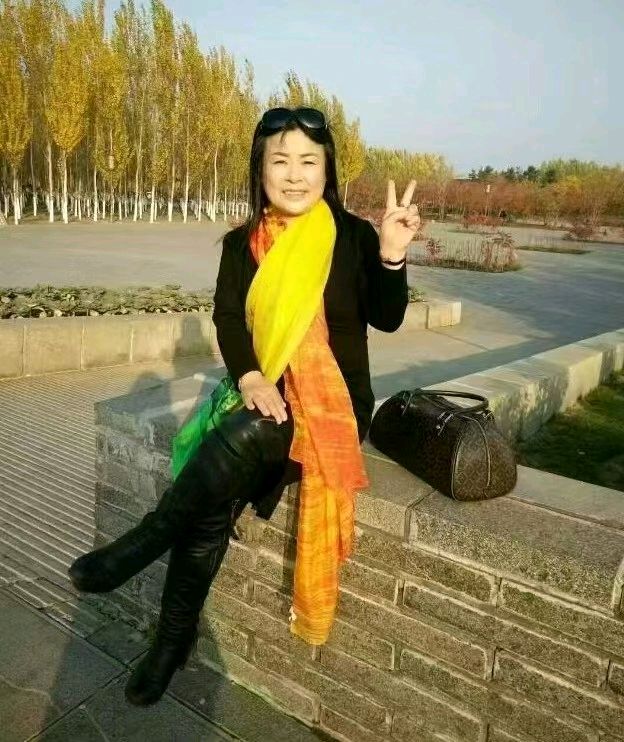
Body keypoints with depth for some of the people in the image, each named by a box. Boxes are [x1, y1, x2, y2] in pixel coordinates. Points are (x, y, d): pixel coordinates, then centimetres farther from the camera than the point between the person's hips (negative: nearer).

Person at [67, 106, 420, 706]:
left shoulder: (352, 235, 0)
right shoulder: (243, 244, 8)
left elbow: (387, 319, -7)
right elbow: (228, 319, -1)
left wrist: (392, 255, -25)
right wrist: (249, 377, -20)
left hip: (335, 398, -2)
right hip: (262, 394, 3)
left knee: (242, 438, -33)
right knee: (213, 501, -19)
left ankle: (143, 544, -15)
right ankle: (173, 638, 0)